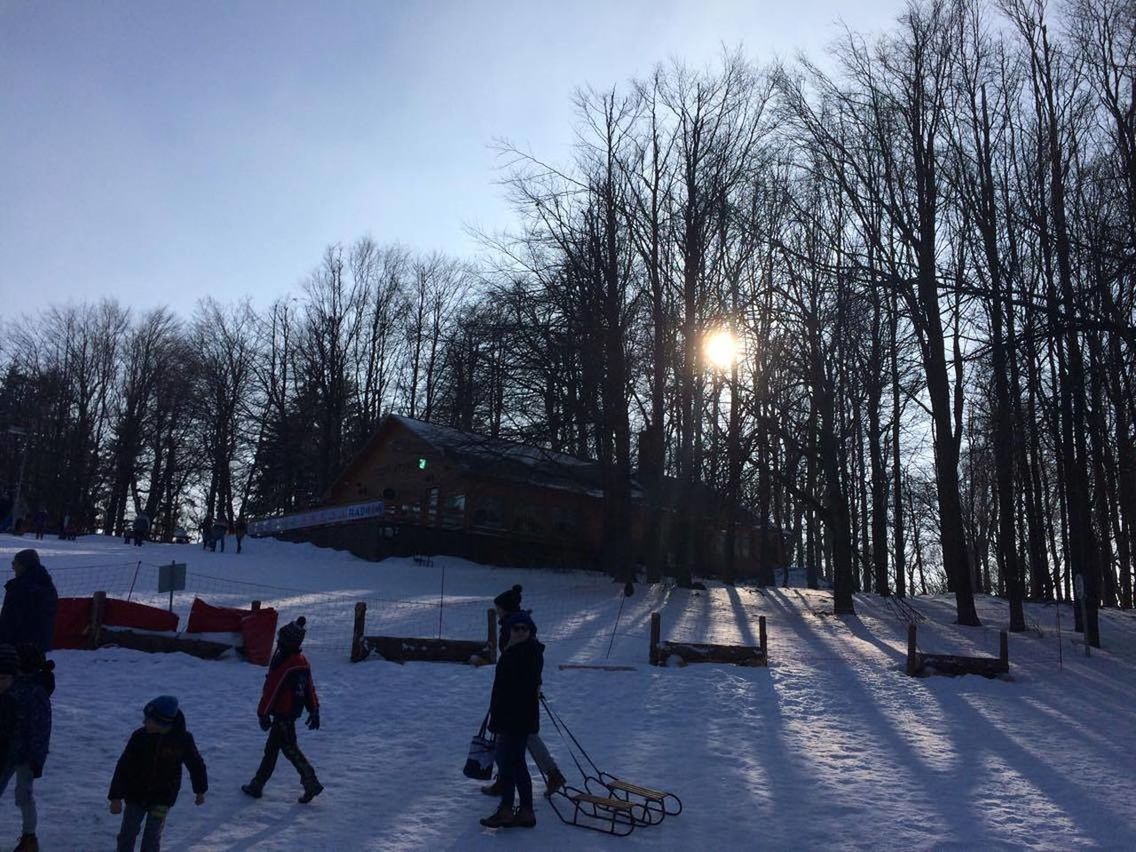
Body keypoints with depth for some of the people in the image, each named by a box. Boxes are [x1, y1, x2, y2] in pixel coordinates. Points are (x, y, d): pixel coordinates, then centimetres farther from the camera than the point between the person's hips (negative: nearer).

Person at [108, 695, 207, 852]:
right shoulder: (140, 736, -17)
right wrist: (116, 797, -15)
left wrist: (200, 791, 8)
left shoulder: (183, 739, -18)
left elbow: (196, 765, -2)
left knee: (152, 838, -1)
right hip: (136, 794, 2)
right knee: (127, 833, 10)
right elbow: (123, 767, -11)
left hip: (163, 798, -2)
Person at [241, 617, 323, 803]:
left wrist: (263, 713, -9)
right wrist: (314, 711, 17)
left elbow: (271, 690, -17)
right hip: (293, 712, 9)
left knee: (289, 748, -2)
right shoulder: (303, 662, 6)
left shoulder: (283, 663, -21)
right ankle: (256, 786, 25)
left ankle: (311, 783, -2)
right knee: (271, 749, 17)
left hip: (282, 713, -9)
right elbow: (310, 688, 12)